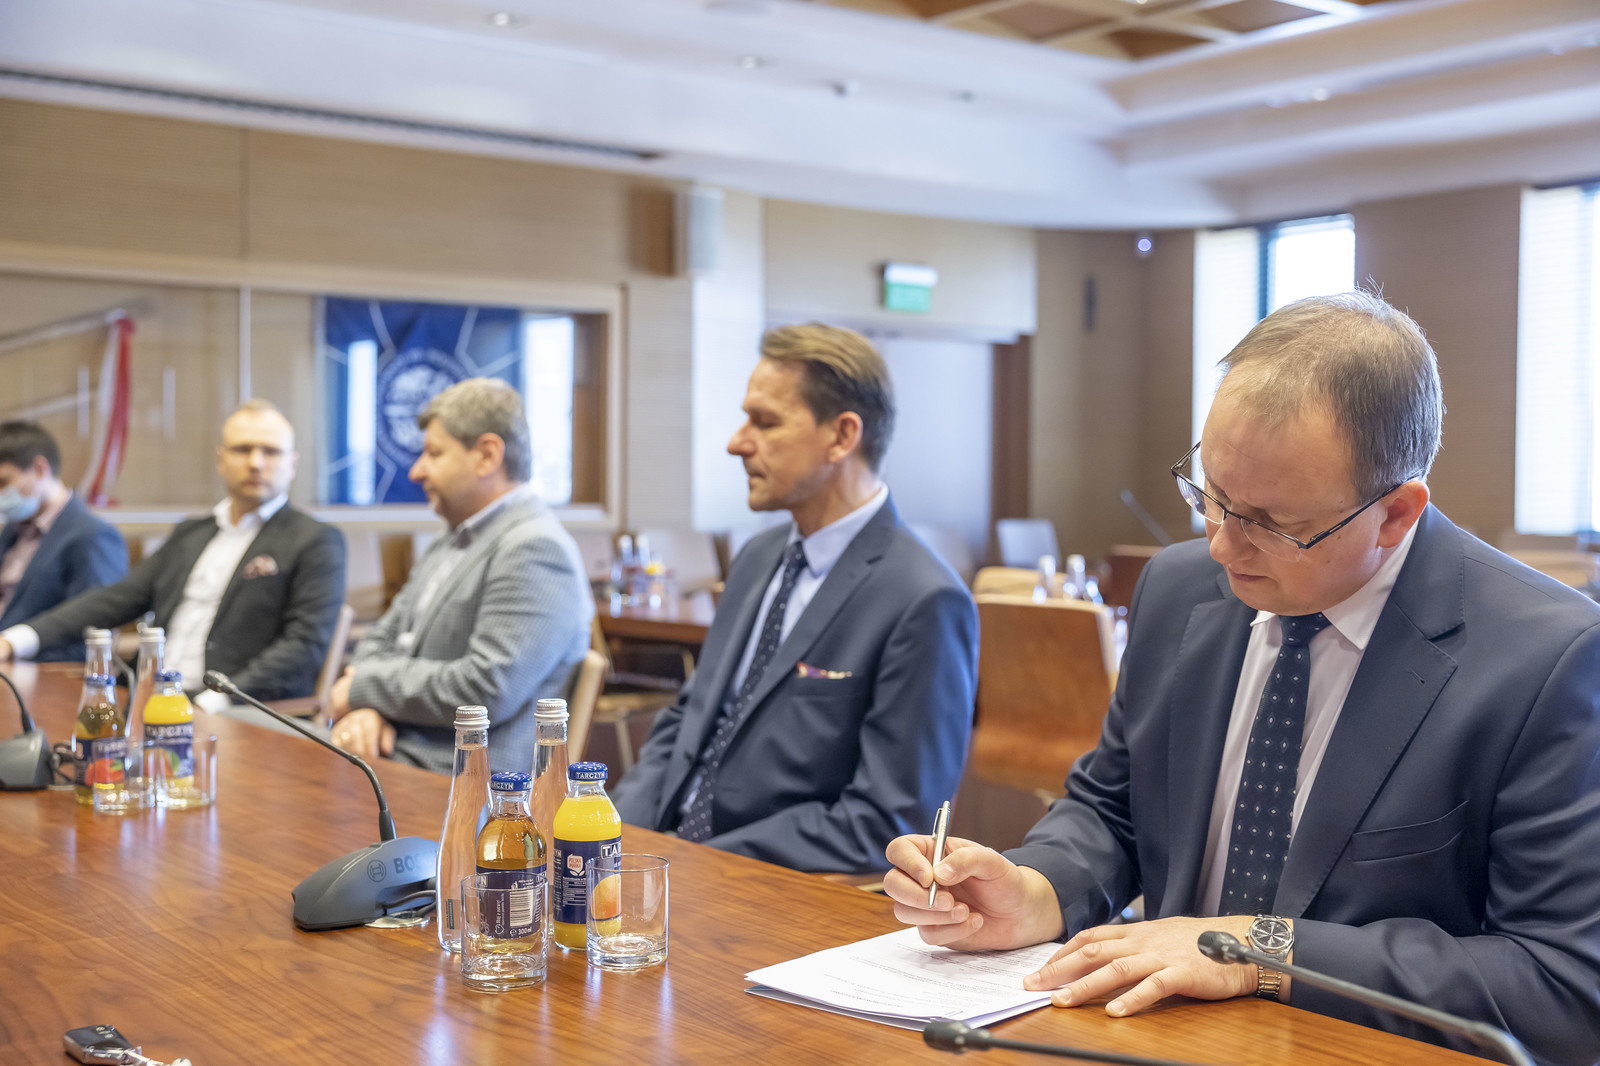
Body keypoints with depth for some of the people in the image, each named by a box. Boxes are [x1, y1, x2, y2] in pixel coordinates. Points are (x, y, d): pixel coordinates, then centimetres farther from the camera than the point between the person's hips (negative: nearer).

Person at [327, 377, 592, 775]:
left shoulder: (536, 549, -13)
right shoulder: (450, 544, 20)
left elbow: (486, 690, -22)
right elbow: (382, 640, 20)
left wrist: (365, 687, -9)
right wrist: (364, 707, -5)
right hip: (395, 751, 9)